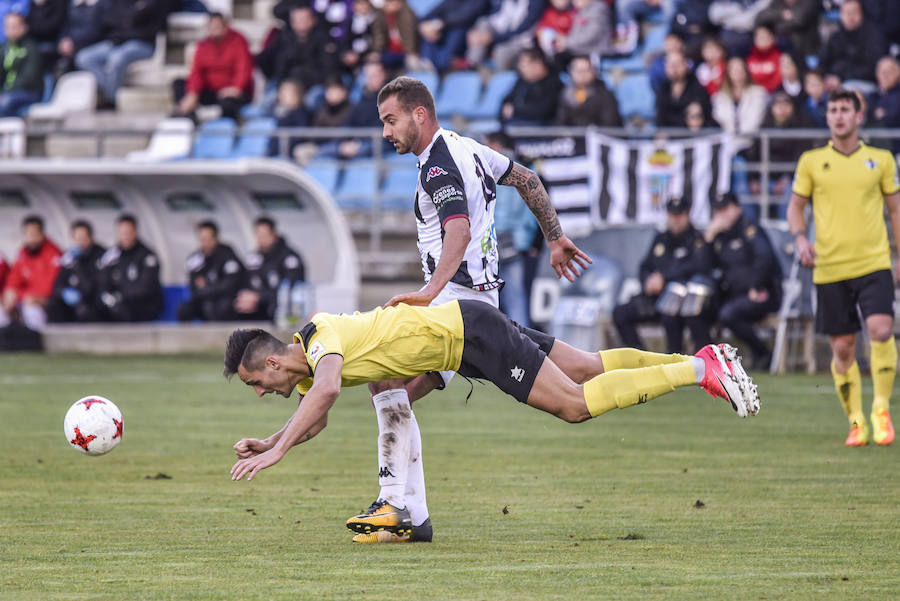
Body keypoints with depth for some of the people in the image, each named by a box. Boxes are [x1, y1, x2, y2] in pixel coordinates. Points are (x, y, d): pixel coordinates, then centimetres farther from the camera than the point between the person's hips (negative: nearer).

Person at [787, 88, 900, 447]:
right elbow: (795, 206, 12)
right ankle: (856, 421, 16)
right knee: (842, 348, 2)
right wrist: (800, 239, -7)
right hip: (830, 268, 1)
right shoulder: (812, 161, 6)